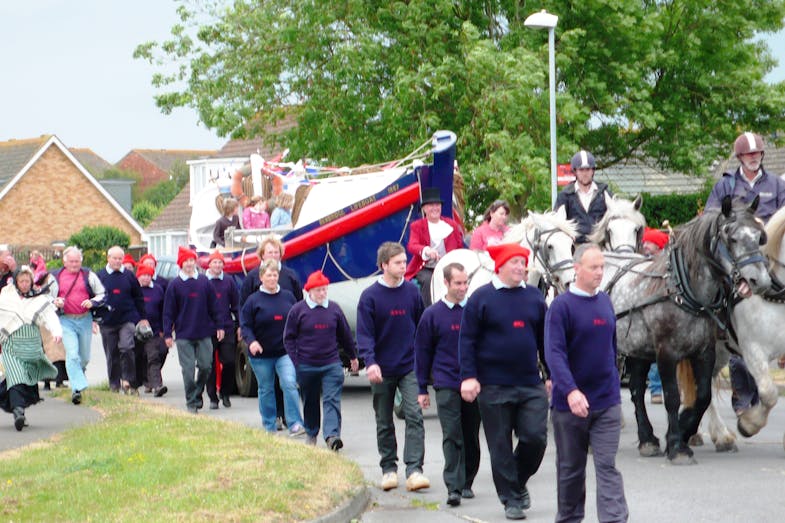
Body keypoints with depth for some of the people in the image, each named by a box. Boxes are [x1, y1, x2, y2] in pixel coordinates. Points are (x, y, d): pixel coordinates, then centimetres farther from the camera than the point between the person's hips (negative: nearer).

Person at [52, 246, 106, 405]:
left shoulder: (89, 275, 5)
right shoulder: (56, 277, 5)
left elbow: (102, 295, 11)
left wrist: (92, 302, -9)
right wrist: (55, 302, -7)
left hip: (85, 319, 2)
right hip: (66, 320, -2)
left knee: (85, 357, 11)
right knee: (72, 354, -16)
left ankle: (77, 376, 41)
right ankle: (77, 388, -18)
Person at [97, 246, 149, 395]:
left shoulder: (129, 275, 5)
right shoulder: (100, 276, 3)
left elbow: (138, 298, 11)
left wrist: (143, 318, 9)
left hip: (127, 320, -1)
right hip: (107, 322, 1)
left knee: (126, 348, -18)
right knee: (111, 355, 7)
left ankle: (128, 381, -9)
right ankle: (114, 385, 17)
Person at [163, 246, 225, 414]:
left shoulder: (204, 281, 6)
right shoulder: (174, 285, 1)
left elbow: (213, 306, 11)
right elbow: (168, 311, 2)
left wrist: (218, 326, 9)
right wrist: (167, 334, -2)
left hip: (204, 333, 2)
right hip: (184, 335, -2)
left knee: (206, 366, 1)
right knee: (188, 369, -3)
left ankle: (197, 394, 23)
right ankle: (192, 402, 5)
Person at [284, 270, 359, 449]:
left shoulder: (334, 309, 3)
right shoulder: (298, 310, -2)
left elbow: (345, 335, 15)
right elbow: (289, 338, 3)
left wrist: (353, 356, 23)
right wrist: (295, 362, -4)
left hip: (331, 365, 0)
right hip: (306, 366, 0)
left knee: (332, 400, -12)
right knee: (310, 402, 13)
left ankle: (332, 434, -22)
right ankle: (311, 434, 29)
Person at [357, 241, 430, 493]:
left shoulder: (412, 291, 3)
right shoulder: (370, 296, -6)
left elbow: (422, 327, 11)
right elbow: (364, 334, -10)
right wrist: (370, 362, -24)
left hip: (410, 367, 1)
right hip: (382, 370, -1)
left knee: (414, 416, -12)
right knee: (384, 423, 9)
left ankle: (414, 470, -15)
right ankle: (389, 469, 21)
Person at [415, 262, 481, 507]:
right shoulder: (433, 314, 3)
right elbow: (423, 352, 7)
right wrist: (423, 389, 6)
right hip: (446, 385, -2)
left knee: (471, 437, 8)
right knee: (452, 436, -9)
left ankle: (467, 483, 19)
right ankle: (454, 487, -11)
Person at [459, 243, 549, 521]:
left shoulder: (534, 297, 8)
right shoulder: (482, 298, -2)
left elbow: (545, 339, 14)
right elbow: (467, 339, -3)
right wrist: (468, 377, -10)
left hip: (531, 384, 3)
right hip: (493, 386, -3)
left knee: (535, 437, -4)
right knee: (500, 446, 3)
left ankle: (519, 482, 22)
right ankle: (511, 499, 15)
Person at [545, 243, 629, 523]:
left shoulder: (606, 302, 7)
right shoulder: (562, 305, -11)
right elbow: (554, 352, -20)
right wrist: (571, 391, -32)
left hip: (607, 403, 3)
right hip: (570, 403, -3)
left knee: (607, 466, -4)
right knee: (570, 468, 12)